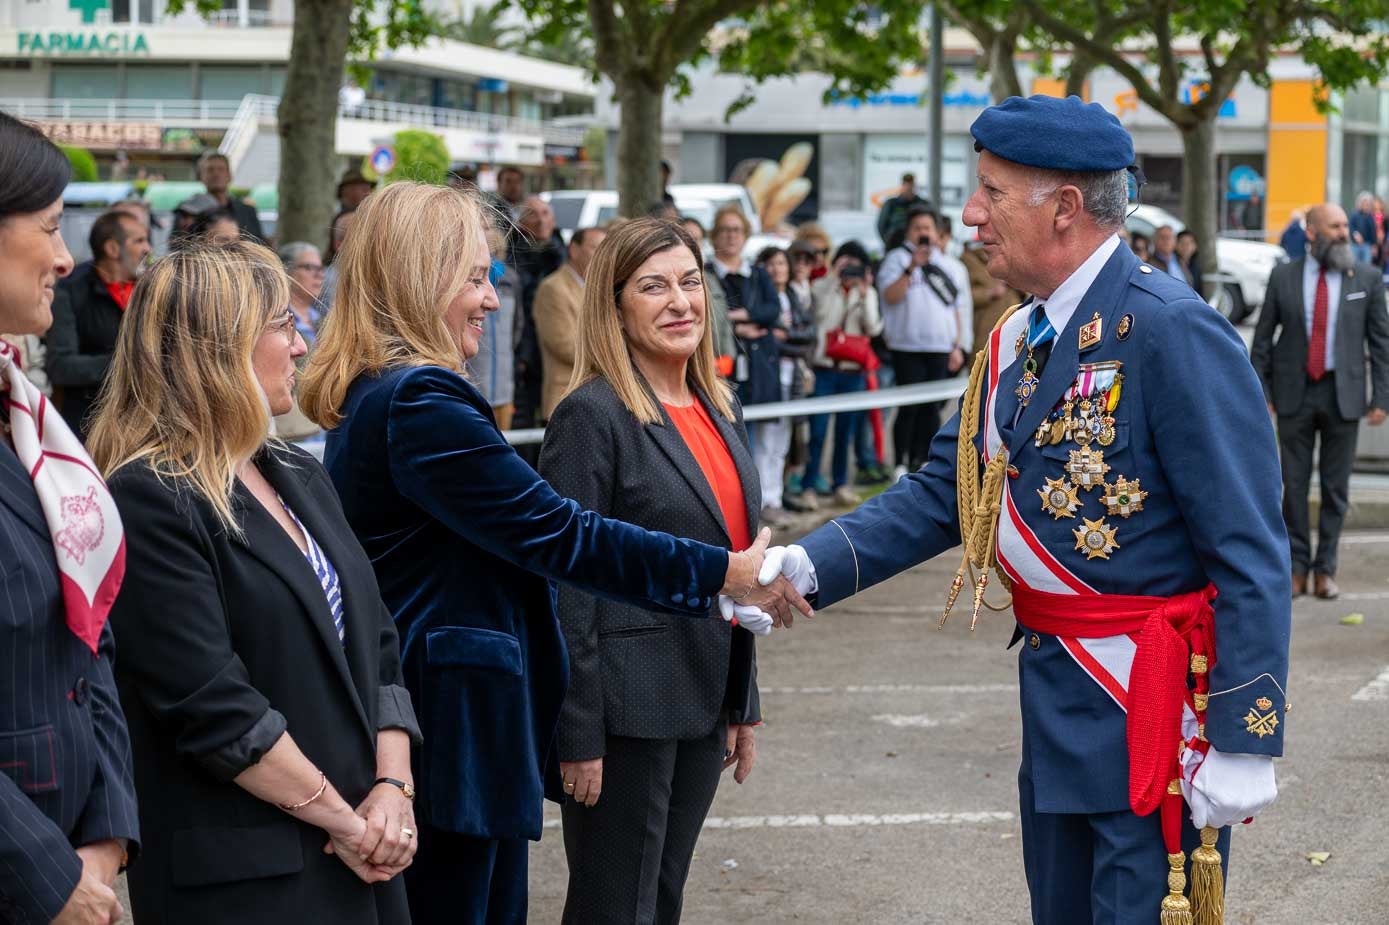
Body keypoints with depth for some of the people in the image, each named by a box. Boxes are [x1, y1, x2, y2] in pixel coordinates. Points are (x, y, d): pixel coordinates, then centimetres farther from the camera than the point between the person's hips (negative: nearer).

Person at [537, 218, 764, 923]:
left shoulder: (721, 411, 11)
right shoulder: (593, 416, -12)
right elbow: (567, 585, -14)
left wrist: (743, 705, 16)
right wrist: (578, 735, -17)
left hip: (703, 703, 7)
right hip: (627, 704, -7)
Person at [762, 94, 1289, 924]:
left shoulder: (1170, 332, -18)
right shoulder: (1017, 343, 9)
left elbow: (1250, 553, -19)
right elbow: (941, 496, 9)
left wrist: (1245, 745, -21)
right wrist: (806, 567, -5)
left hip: (1156, 713, -9)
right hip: (1059, 701, 9)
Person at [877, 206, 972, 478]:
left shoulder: (951, 266, 17)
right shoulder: (897, 259, 5)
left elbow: (961, 308, 17)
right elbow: (890, 296, -10)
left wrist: (959, 346, 9)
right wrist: (911, 269, -20)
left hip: (941, 349, 4)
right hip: (907, 348, -4)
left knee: (932, 408, 2)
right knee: (909, 407, -9)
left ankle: (922, 461, 8)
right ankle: (901, 464, -5)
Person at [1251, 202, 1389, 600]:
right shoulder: (1283, 277, 1)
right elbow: (1262, 338, 5)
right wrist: (1260, 392, -1)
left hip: (1343, 395, 0)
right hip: (1295, 393, 0)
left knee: (1336, 486, 5)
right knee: (1294, 484, 5)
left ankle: (1325, 568, 15)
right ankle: (1297, 566, 15)